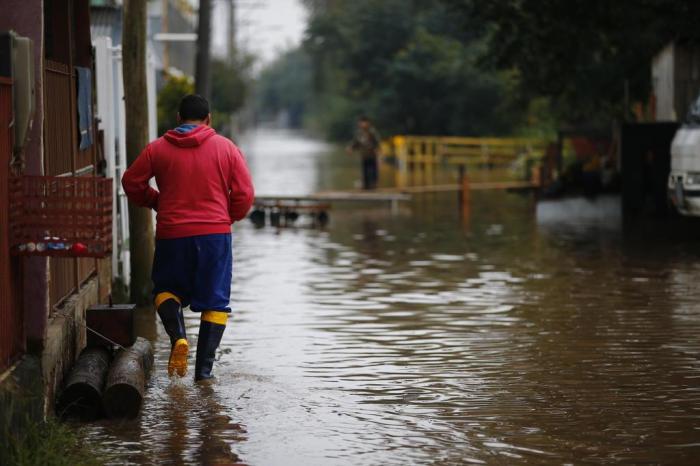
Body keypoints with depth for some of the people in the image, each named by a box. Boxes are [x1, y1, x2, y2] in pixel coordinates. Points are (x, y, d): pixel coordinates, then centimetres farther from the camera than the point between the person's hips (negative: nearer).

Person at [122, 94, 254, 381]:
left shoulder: (158, 149, 1)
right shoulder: (226, 148, 2)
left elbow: (131, 183, 5)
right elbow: (244, 195, 1)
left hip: (172, 234, 0)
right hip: (216, 233, 0)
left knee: (166, 290, 20)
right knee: (214, 302, 8)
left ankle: (178, 337, -7)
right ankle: (203, 370, 1)